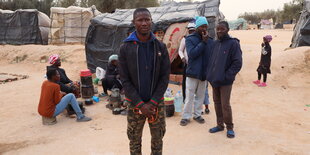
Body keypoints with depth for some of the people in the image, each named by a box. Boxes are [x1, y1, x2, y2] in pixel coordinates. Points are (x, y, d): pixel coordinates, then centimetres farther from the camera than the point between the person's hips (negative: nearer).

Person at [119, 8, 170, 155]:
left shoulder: (161, 47, -1)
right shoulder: (125, 48, -5)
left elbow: (165, 77, -3)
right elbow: (125, 80, -6)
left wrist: (153, 102, -12)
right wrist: (140, 104, -13)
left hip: (157, 102, 1)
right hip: (134, 104, -1)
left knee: (157, 140, 15)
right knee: (134, 141, 13)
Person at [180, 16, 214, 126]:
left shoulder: (210, 41, 6)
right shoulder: (190, 39, -4)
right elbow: (192, 53, -18)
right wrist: (203, 42, -18)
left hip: (205, 73, 4)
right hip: (192, 73, -3)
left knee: (200, 96, 13)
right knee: (189, 96, 3)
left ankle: (197, 114, 27)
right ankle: (186, 116, 15)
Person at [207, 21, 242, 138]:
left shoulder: (233, 43, -9)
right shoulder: (216, 43, 10)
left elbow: (237, 63, -12)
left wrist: (227, 76, -16)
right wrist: (210, 74, 7)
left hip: (225, 81, -6)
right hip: (214, 80, 6)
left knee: (225, 105, -3)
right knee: (217, 103, 13)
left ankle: (230, 127, 16)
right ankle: (220, 125, 28)